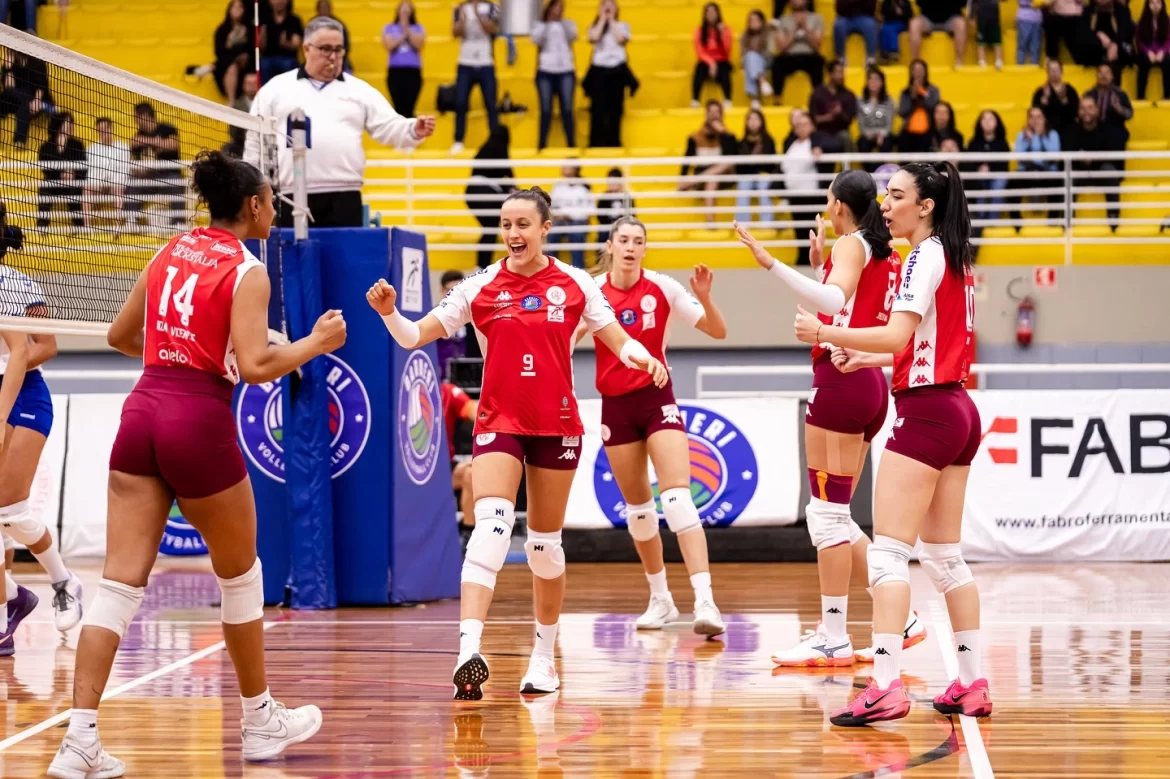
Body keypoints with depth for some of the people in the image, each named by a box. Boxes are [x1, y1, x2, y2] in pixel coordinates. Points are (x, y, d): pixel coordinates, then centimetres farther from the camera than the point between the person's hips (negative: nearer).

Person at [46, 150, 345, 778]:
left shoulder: (171, 252, 13)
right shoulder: (246, 272, -6)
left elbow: (120, 335, 20)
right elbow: (254, 366, -16)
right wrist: (315, 343, 0)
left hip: (142, 410, 5)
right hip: (200, 421, -5)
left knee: (120, 583, -1)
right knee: (240, 574, 15)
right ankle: (260, 721, 28)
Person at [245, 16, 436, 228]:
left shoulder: (359, 90, 12)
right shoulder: (276, 88, 10)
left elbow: (389, 127, 5)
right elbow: (256, 139, 12)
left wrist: (414, 130, -16)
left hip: (344, 199, 1)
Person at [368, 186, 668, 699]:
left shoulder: (574, 284, 1)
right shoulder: (481, 287, -1)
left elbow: (619, 341, 4)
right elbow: (415, 337, 0)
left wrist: (643, 358, -18)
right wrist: (388, 313, -20)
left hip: (556, 426, 1)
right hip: (499, 423, -1)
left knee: (546, 544, 10)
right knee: (491, 524, -22)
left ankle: (544, 656, 26)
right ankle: (469, 650, -34)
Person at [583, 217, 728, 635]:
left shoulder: (662, 288, -7)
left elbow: (718, 331, -7)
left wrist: (704, 298, -24)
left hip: (657, 399, -3)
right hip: (615, 406, 3)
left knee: (677, 497, -17)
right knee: (637, 506, 10)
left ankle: (705, 601, -25)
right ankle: (661, 599, 26)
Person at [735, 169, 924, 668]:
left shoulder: (851, 244, -6)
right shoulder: (887, 254, 20)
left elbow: (834, 301, -26)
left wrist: (772, 264, -31)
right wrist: (819, 265, 28)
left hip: (841, 379, -9)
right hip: (870, 381, 9)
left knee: (827, 513, -7)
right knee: (834, 516, 14)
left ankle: (833, 637, -7)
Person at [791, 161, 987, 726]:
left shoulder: (926, 256, -11)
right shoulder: (954, 259, 16)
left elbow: (898, 335, -22)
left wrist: (825, 333, -19)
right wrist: (869, 358, 21)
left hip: (925, 410, -10)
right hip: (958, 410, 10)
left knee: (888, 552, -12)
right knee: (944, 556, 13)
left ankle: (886, 687, -19)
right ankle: (972, 684, 14)